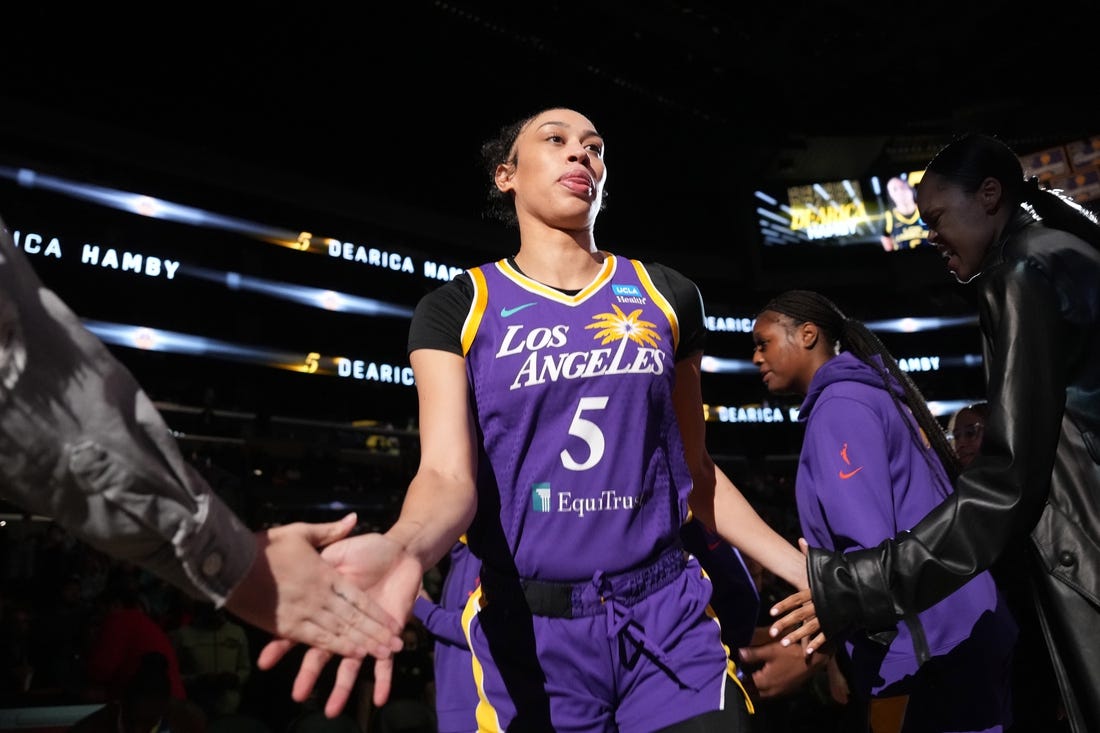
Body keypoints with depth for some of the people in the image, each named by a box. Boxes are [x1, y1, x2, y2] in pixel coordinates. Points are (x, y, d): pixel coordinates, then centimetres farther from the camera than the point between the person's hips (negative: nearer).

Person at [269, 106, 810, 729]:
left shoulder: (666, 297, 5)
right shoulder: (457, 308, -2)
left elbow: (694, 468, 10)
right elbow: (448, 474, -14)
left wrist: (806, 570, 3)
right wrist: (403, 547, -37)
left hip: (668, 615, 2)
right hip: (530, 630, -1)